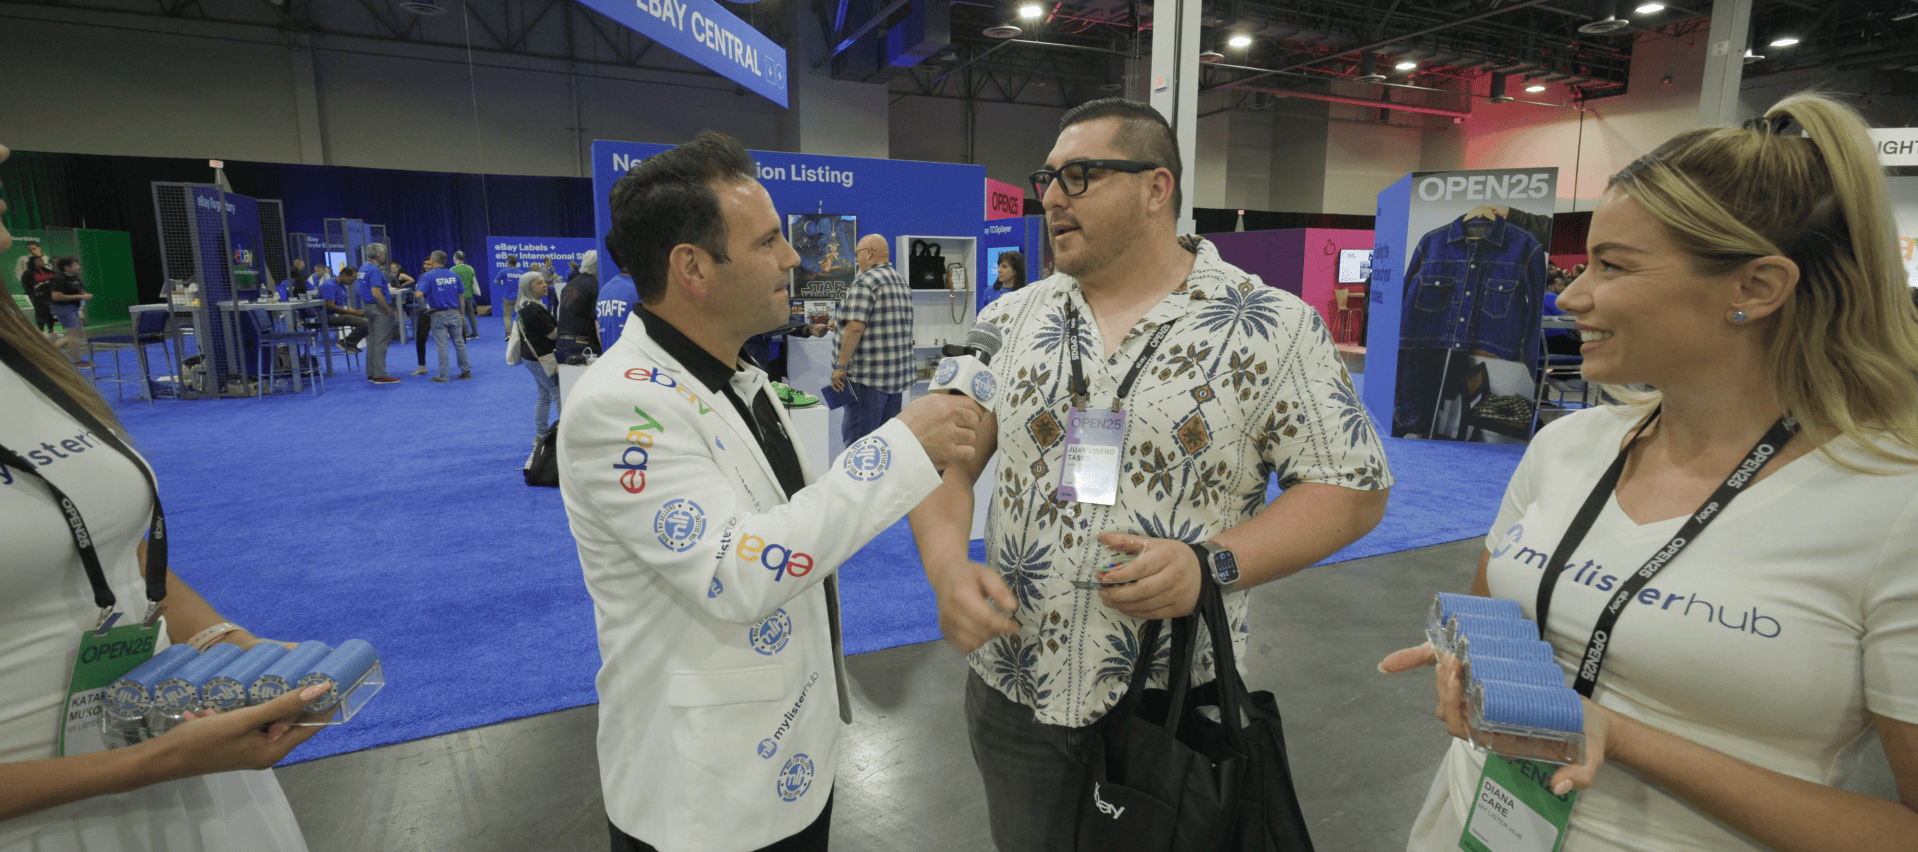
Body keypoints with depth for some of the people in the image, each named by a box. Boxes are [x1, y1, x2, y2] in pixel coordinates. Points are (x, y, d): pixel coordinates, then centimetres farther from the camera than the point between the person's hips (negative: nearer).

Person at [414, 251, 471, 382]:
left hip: (438, 315, -3)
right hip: (454, 313, 4)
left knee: (441, 346, 0)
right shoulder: (453, 275, 7)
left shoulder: (428, 276, -7)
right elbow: (461, 296, 9)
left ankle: (443, 376, 4)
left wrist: (424, 308, -5)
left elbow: (419, 294, -20)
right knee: (459, 343, 10)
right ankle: (466, 371, 14)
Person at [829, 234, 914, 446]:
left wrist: (841, 366, -14)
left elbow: (855, 327, -19)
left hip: (868, 375, -9)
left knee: (857, 438, -5)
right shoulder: (902, 281, 16)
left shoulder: (865, 281, -11)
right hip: (898, 373, 9)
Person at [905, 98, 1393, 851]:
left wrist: (1212, 564, -21)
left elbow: (1354, 488, -6)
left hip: (1174, 705, -2)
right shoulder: (1010, 320, 1)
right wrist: (947, 566, -16)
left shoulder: (1273, 327, -9)